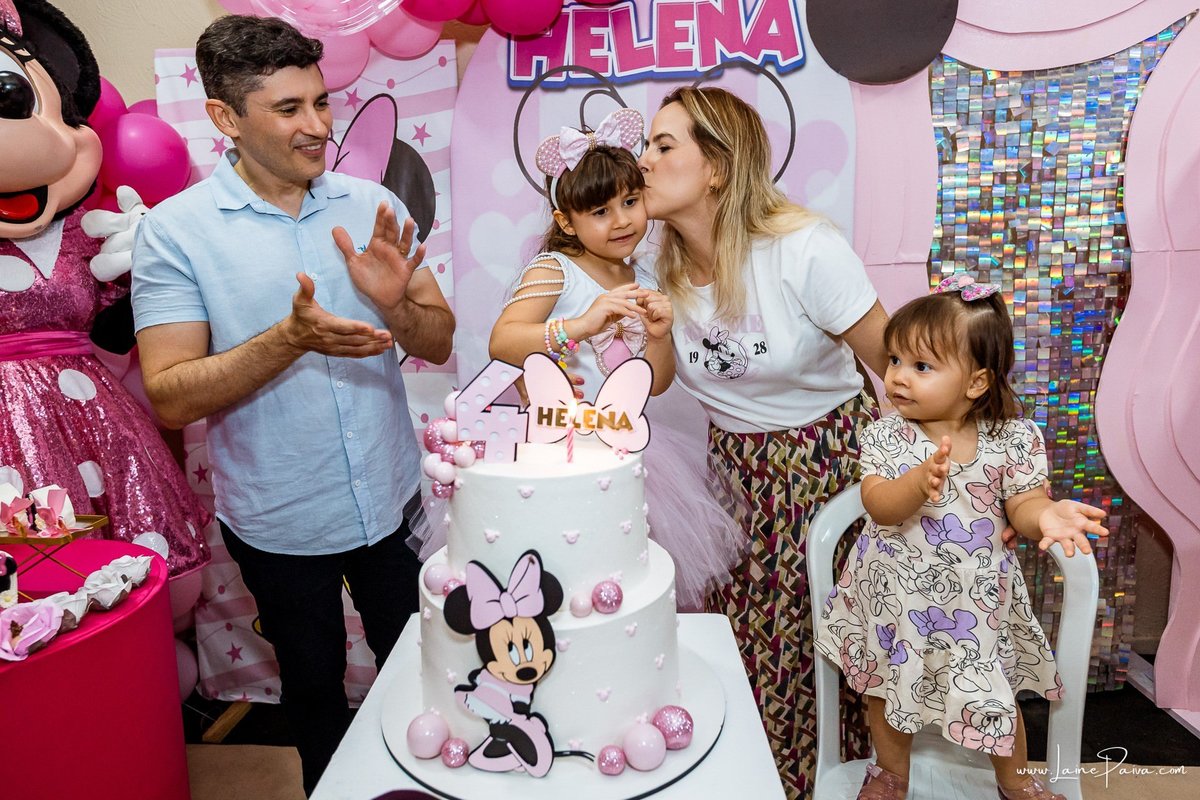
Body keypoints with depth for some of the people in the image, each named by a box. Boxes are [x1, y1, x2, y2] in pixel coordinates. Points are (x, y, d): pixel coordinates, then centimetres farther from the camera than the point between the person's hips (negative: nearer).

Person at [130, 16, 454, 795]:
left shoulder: (373, 206, -3)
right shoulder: (174, 230, -11)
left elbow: (439, 343, -2)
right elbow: (170, 397, -16)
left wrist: (396, 305, -23)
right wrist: (289, 338, -29)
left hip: (393, 499, 3)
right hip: (280, 522, -2)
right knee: (315, 687, 21)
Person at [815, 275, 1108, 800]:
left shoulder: (1012, 439, -12)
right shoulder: (886, 436, -13)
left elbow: (1022, 505, -9)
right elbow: (879, 506, -22)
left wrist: (1046, 515, -32)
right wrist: (920, 480, -42)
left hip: (977, 595, 0)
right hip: (896, 594, 0)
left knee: (994, 695, 17)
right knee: (889, 688, 18)